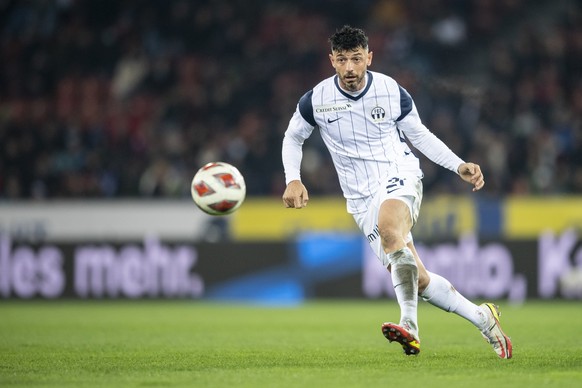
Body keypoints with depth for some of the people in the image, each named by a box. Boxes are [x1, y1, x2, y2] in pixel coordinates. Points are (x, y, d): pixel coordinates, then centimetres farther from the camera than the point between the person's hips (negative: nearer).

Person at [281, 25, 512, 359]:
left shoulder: (393, 92, -5)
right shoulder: (316, 100, -4)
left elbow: (419, 135, 11)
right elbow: (293, 138, 14)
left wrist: (459, 166, 3)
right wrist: (293, 180, -1)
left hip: (399, 176, -2)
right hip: (362, 199, 2)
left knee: (388, 228, -38)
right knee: (417, 279, -5)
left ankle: (410, 325, -45)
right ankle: (483, 318, 14)